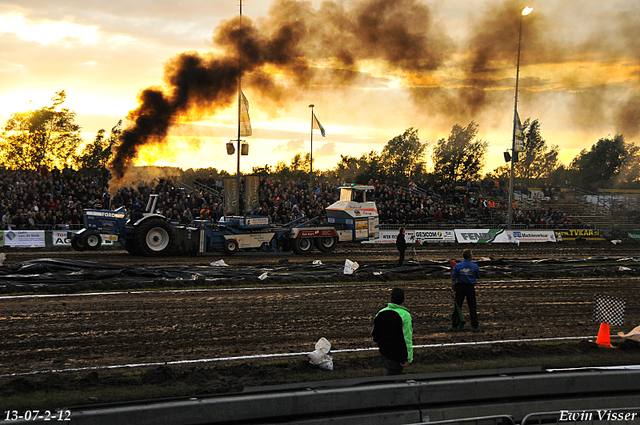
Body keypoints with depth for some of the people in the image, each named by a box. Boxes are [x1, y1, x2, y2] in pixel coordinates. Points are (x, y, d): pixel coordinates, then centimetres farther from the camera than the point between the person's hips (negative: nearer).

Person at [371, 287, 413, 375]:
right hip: (397, 355, -6)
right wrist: (409, 358, -14)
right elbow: (407, 339, -18)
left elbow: (375, 336, 11)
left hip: (383, 352, 6)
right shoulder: (405, 315, -16)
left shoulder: (380, 313, 3)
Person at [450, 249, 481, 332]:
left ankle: (454, 326, 6)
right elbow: (478, 277, 7)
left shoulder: (457, 266, -4)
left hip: (460, 287, 1)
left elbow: (453, 279, -4)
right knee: (472, 307, 5)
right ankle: (474, 326, 6)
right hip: (470, 288, 0)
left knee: (457, 307, 5)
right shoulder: (474, 266, -5)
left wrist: (453, 290, 0)